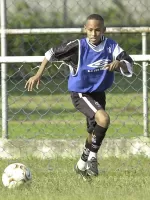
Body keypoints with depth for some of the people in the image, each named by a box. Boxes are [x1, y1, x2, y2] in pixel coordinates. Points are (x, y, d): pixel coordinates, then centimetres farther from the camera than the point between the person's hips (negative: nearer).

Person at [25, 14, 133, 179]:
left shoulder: (111, 46, -12)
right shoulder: (78, 46, -21)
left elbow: (129, 65, -13)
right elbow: (52, 54, -12)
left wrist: (119, 63, -35)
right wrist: (38, 75, -12)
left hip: (98, 93, 5)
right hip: (80, 93, -5)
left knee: (94, 133, 17)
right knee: (103, 119, -27)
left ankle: (83, 164, 40)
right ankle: (92, 156, -11)